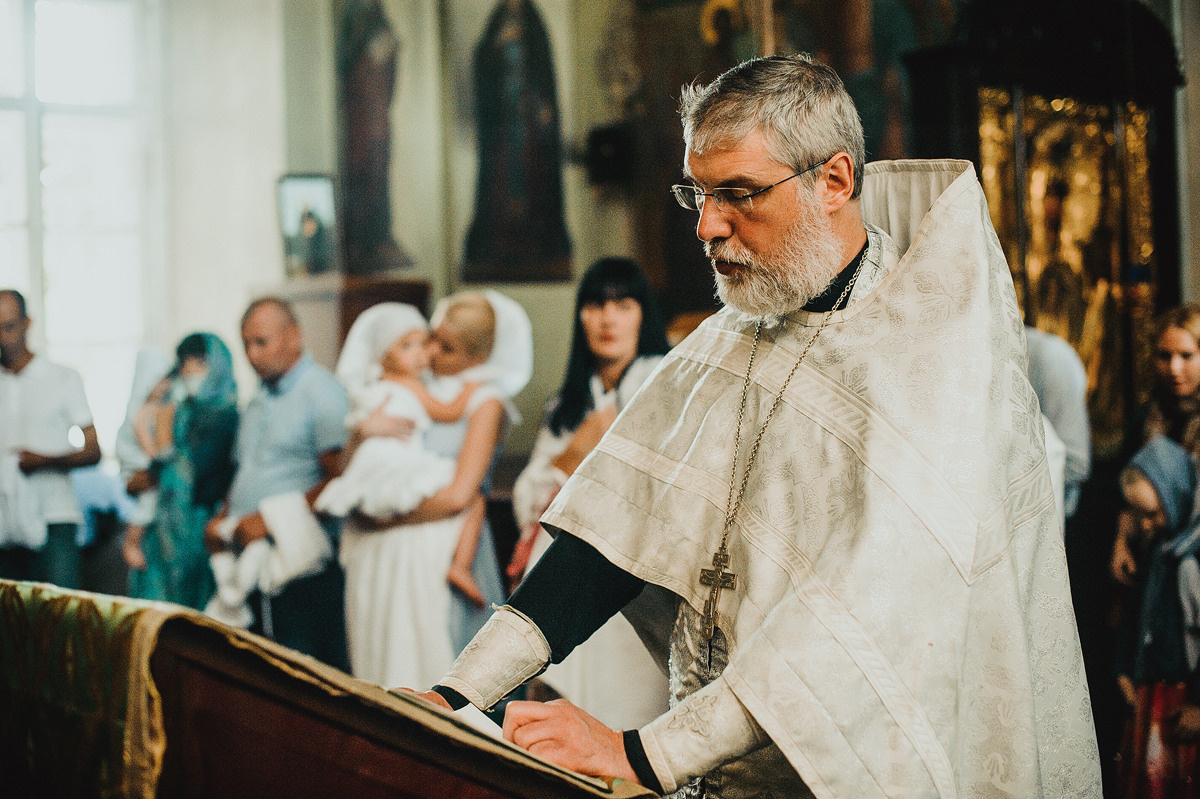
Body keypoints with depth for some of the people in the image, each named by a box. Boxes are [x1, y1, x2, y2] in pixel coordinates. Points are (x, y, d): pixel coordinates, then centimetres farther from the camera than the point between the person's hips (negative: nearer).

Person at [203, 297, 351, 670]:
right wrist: (223, 519, 10)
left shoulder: (322, 393, -7)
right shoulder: (258, 403, 20)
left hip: (301, 566, -8)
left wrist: (271, 520, -17)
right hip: (253, 569, 8)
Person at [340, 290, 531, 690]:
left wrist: (387, 520, -8)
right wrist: (362, 433, -9)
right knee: (382, 666, 5)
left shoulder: (486, 402, -1)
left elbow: (458, 495, -11)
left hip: (439, 554, -5)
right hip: (381, 558, 5)